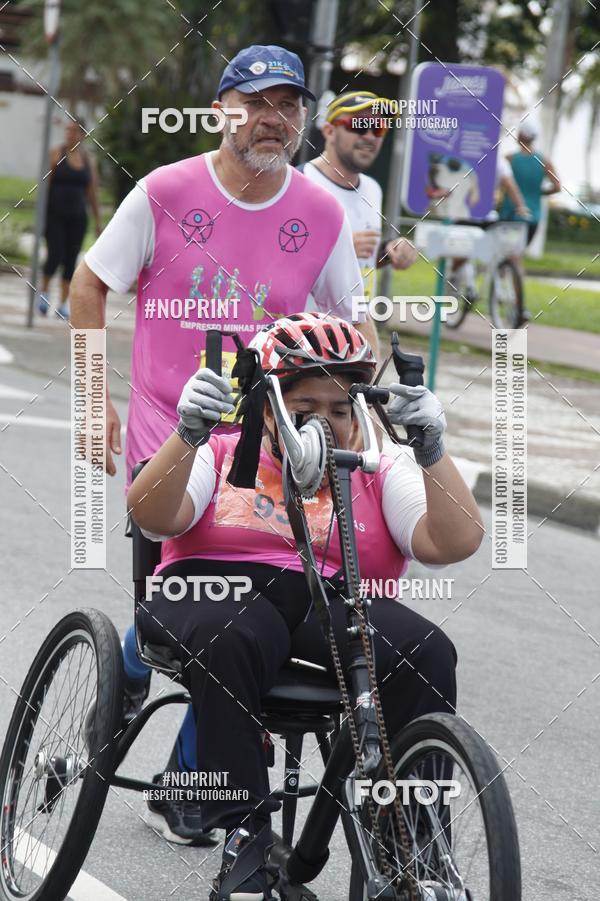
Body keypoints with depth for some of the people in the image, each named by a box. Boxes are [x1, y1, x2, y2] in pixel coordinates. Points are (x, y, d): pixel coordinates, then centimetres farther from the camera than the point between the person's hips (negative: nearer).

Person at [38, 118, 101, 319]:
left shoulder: (89, 161, 8)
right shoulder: (56, 154, -1)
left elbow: (92, 193, 12)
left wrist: (98, 221, 10)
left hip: (77, 217, 3)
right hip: (55, 214, -3)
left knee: (70, 261, 0)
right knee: (55, 255, -13)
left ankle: (63, 305, 6)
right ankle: (44, 291, 13)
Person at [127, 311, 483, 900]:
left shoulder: (377, 476, 20)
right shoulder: (222, 456, 18)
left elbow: (456, 542, 3)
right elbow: (153, 518, -2)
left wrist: (433, 454, -13)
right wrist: (188, 436, -19)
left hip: (339, 608, 2)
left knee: (425, 652, -30)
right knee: (230, 637, -38)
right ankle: (243, 837, -30)